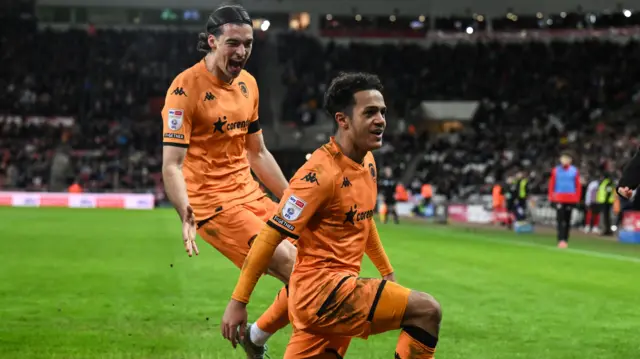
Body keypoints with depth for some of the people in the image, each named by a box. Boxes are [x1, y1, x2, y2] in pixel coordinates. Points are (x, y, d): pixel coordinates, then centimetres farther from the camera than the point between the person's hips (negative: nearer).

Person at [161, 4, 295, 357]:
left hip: (251, 195, 8)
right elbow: (172, 164, -18)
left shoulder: (248, 83, 10)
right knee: (294, 269, -18)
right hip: (211, 202, -8)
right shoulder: (186, 87, -13)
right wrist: (187, 215, -34)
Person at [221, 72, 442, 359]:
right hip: (321, 290, -9)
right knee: (427, 310, -15)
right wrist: (238, 301, -17)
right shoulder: (320, 172, -18)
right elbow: (271, 235, -17)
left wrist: (387, 271, 32)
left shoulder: (367, 162, 10)